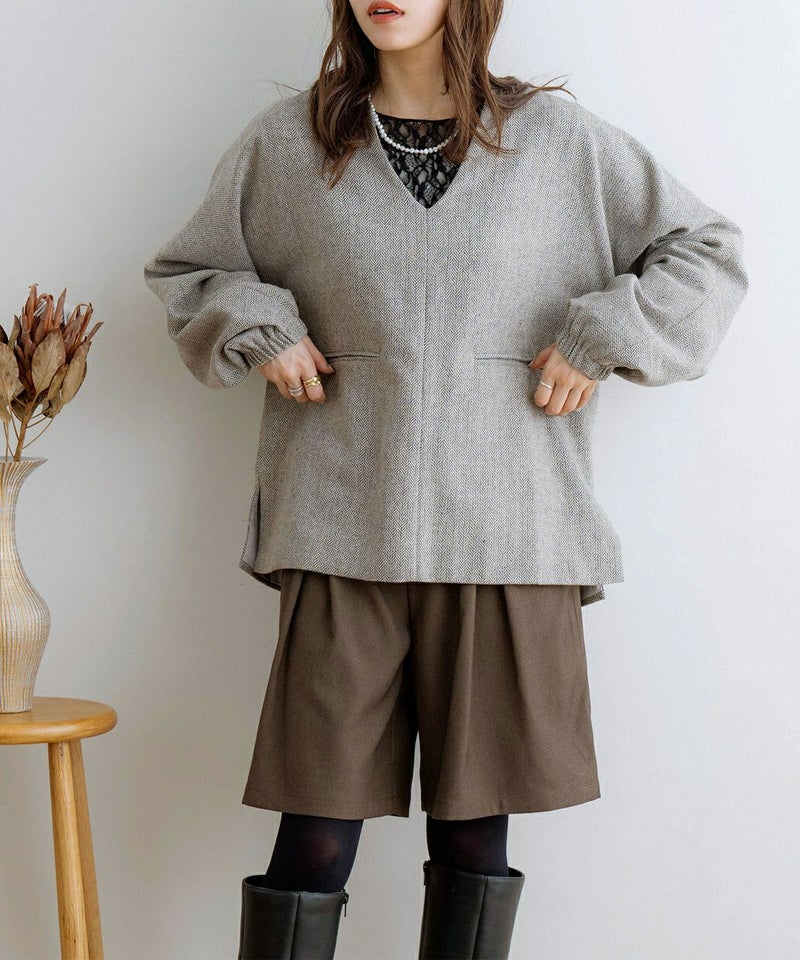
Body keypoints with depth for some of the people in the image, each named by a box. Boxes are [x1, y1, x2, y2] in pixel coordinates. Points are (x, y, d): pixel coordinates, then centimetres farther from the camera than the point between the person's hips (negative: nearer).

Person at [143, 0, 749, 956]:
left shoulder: (559, 138, 7)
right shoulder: (283, 143, 8)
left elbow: (708, 253, 14)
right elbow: (184, 272, 21)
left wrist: (600, 340, 1)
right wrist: (257, 332, 2)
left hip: (507, 533, 0)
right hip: (343, 530, 0)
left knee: (475, 825, 7)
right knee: (316, 831, 0)